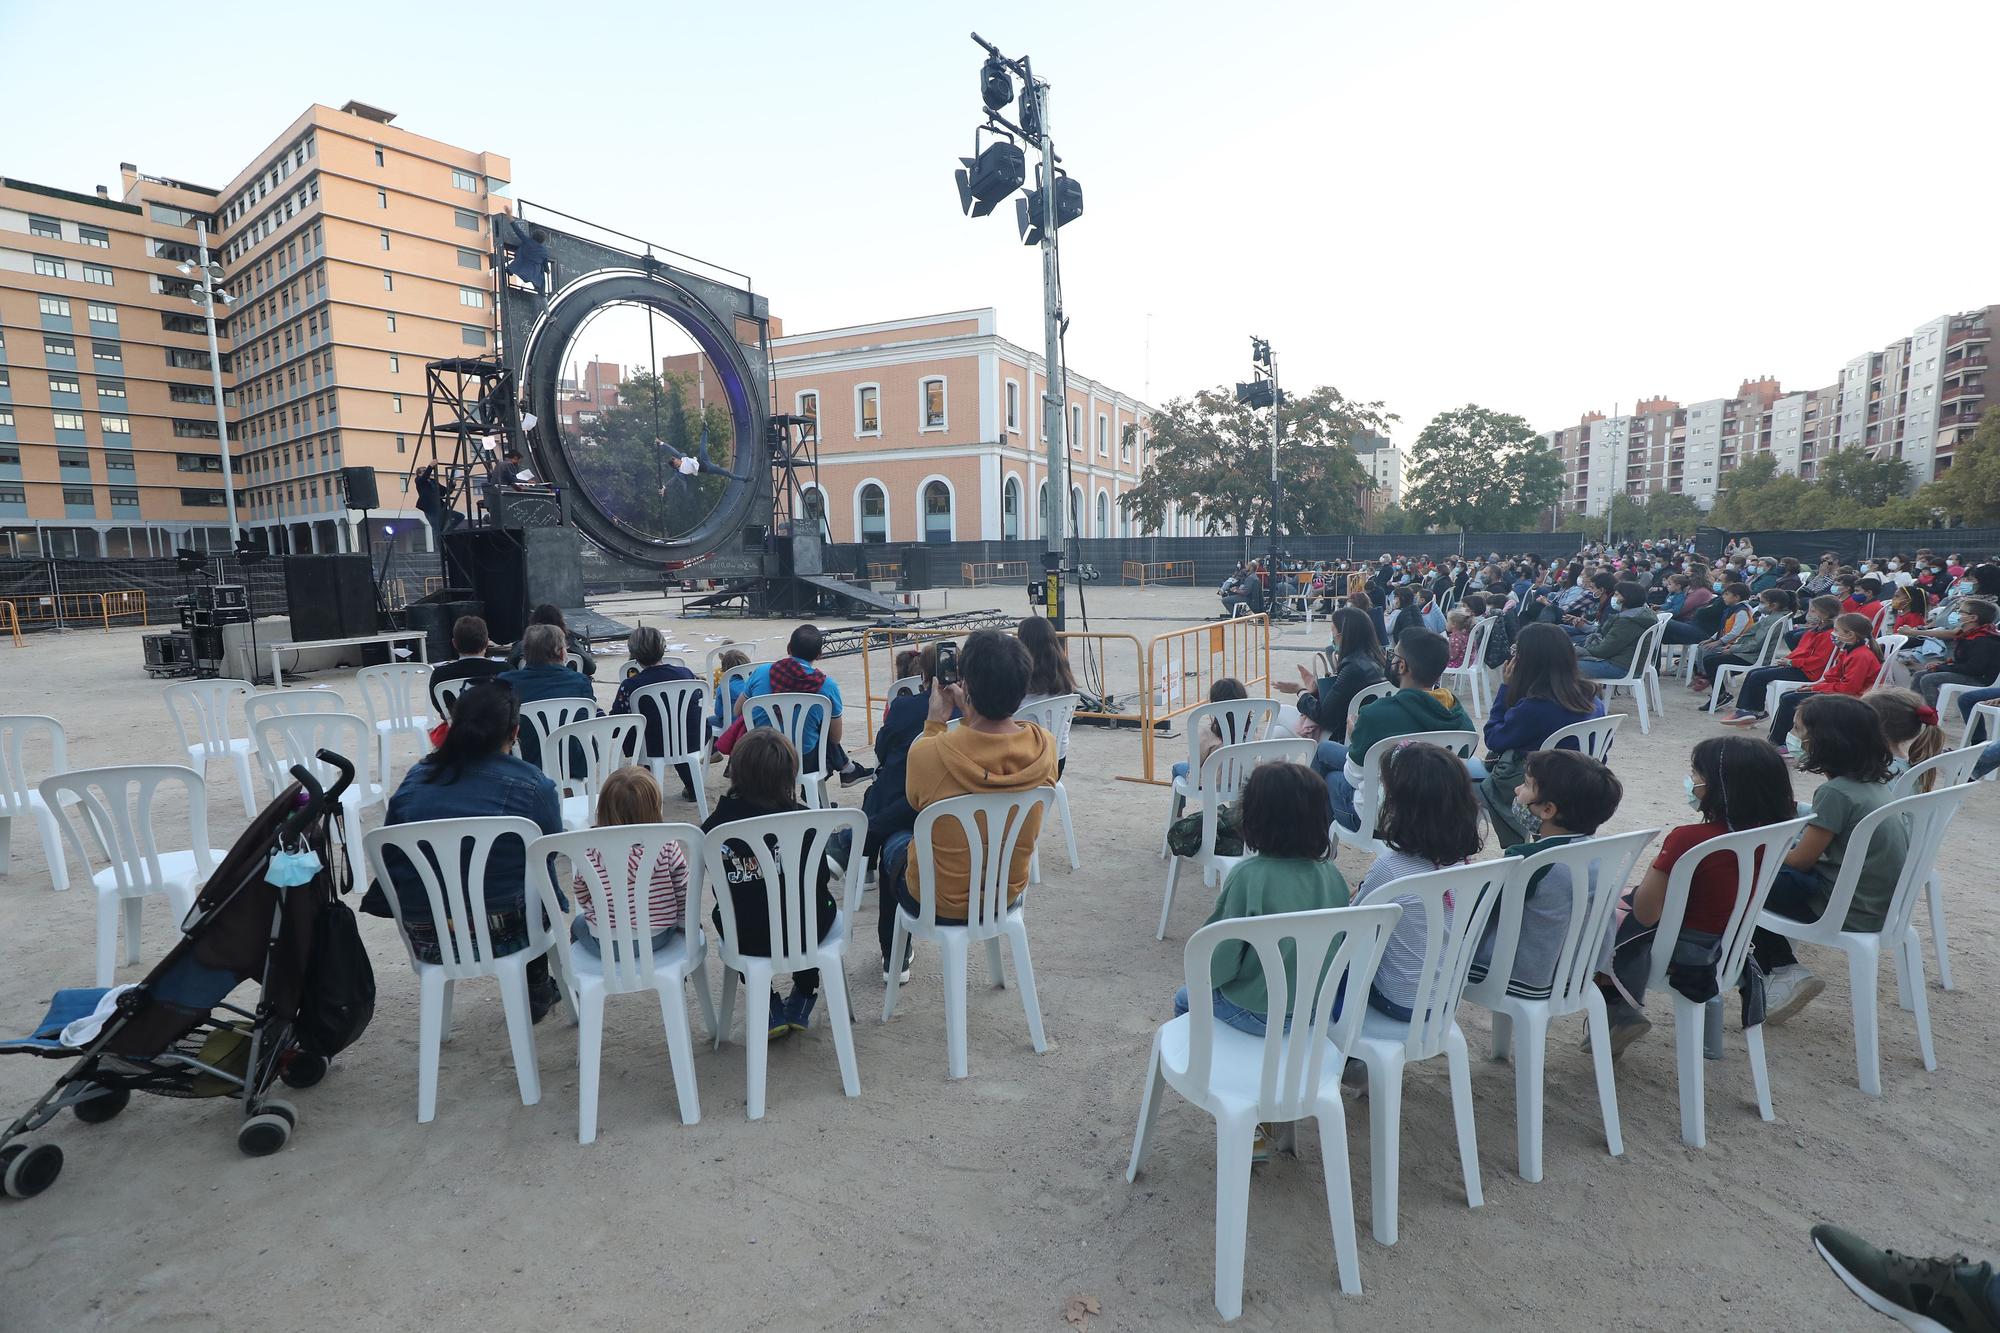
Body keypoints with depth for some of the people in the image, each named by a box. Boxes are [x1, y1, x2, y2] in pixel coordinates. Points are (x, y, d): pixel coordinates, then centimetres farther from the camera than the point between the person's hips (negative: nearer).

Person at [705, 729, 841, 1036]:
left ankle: (769, 1009, 31)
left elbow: (720, 885, 0)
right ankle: (801, 1002, 38)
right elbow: (821, 876, -5)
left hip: (745, 940, 1)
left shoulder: (716, 823, -13)